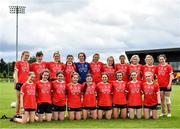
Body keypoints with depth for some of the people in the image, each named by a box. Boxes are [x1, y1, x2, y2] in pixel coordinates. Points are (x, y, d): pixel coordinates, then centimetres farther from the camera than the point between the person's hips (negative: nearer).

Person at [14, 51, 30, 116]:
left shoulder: (28, 64, 17)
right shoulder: (18, 63, 3)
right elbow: (15, 73, -2)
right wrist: (17, 82, -11)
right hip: (20, 83, -5)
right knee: (19, 99, -1)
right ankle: (17, 114, 4)